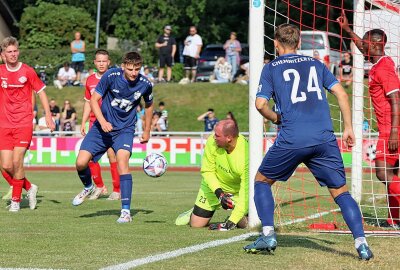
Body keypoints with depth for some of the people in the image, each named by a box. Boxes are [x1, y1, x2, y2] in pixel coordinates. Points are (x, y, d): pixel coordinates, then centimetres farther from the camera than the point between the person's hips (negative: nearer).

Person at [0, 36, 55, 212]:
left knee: (17, 162, -13)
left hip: (24, 124, -3)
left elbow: (41, 92, 7)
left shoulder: (28, 71, -1)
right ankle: (29, 188, 21)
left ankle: (16, 200, 3)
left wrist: (48, 115, 2)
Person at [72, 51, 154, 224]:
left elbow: (148, 105, 12)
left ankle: (126, 212, -24)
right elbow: (94, 100, -10)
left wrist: (147, 131, 18)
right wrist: (103, 122, -25)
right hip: (103, 126, 1)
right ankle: (88, 187, 27)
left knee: (122, 160, -26)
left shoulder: (145, 84, -9)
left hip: (125, 130, -1)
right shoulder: (111, 76, -16)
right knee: (81, 162, -10)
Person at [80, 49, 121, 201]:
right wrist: (83, 123, 14)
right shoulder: (90, 80, 11)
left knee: (112, 155, -7)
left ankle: (117, 190, 3)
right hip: (94, 123, 5)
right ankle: (99, 187, 13)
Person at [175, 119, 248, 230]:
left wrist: (231, 222, -38)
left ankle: (232, 219, 20)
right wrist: (219, 193, -31)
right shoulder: (212, 142, -26)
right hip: (214, 186, 2)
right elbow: (207, 171, -13)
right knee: (196, 224, 2)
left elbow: (245, 192, -34)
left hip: (238, 190, -2)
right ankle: (193, 213, 37)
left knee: (246, 224, -14)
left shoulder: (245, 154, -36)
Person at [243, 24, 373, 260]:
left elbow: (260, 103, 0)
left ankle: (268, 235, 6)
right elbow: (341, 93, 10)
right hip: (325, 139, 2)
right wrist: (348, 128, 13)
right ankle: (361, 242, -11)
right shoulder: (316, 64, 18)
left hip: (291, 140, -2)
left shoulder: (271, 68, 10)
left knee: (261, 180, 19)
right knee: (341, 191, 7)